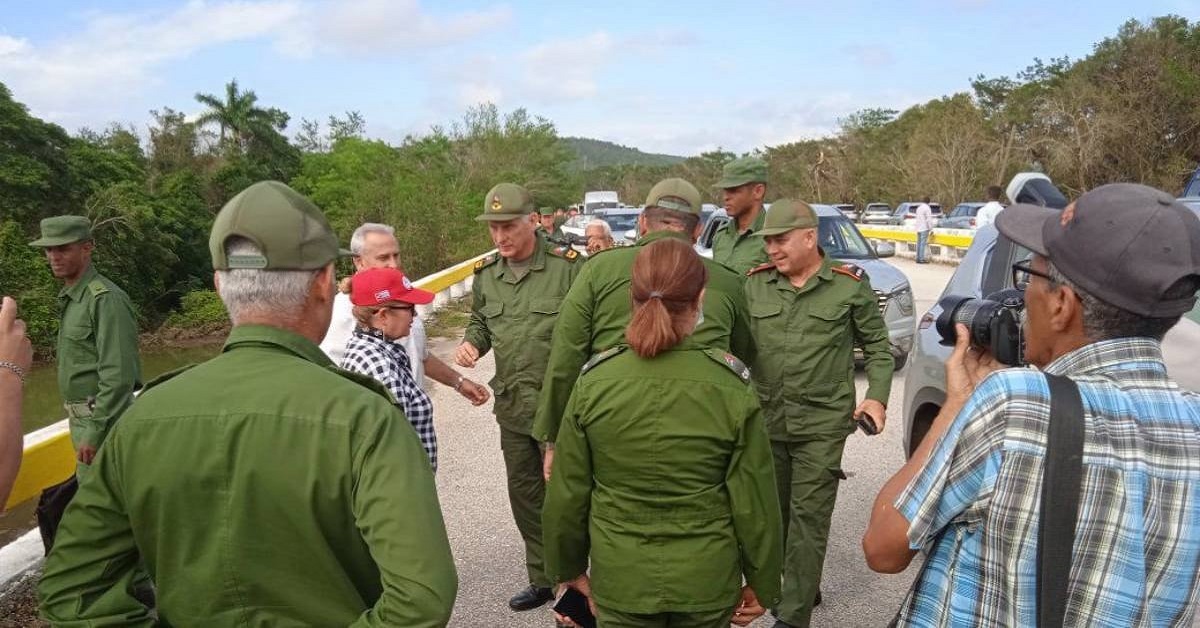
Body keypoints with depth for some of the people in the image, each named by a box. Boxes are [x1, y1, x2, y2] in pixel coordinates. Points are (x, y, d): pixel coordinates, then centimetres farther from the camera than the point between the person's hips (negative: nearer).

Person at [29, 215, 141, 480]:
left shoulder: (106, 299, -18)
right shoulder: (69, 298, 14)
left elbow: (118, 376, -23)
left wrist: (94, 432, -22)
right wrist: (79, 426, 19)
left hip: (102, 419, -10)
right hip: (82, 417, 10)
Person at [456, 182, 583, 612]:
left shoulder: (568, 266, -13)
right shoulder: (485, 274, 5)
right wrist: (471, 343, -1)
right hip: (512, 407, 6)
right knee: (525, 497, 18)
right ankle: (542, 579, 36)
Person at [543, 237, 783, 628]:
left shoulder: (594, 382, -13)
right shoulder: (731, 386, -16)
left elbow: (567, 492, -5)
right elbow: (754, 500, -9)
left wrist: (568, 567, 10)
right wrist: (762, 582, 5)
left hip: (619, 579, 0)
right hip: (707, 580, 0)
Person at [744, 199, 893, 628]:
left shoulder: (850, 286, -4)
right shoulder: (754, 285, 3)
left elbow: (878, 346, 5)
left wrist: (877, 396, -7)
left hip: (821, 425, -4)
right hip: (767, 419, 4)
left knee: (807, 520, -3)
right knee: (775, 513, 15)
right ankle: (802, 587, 37)